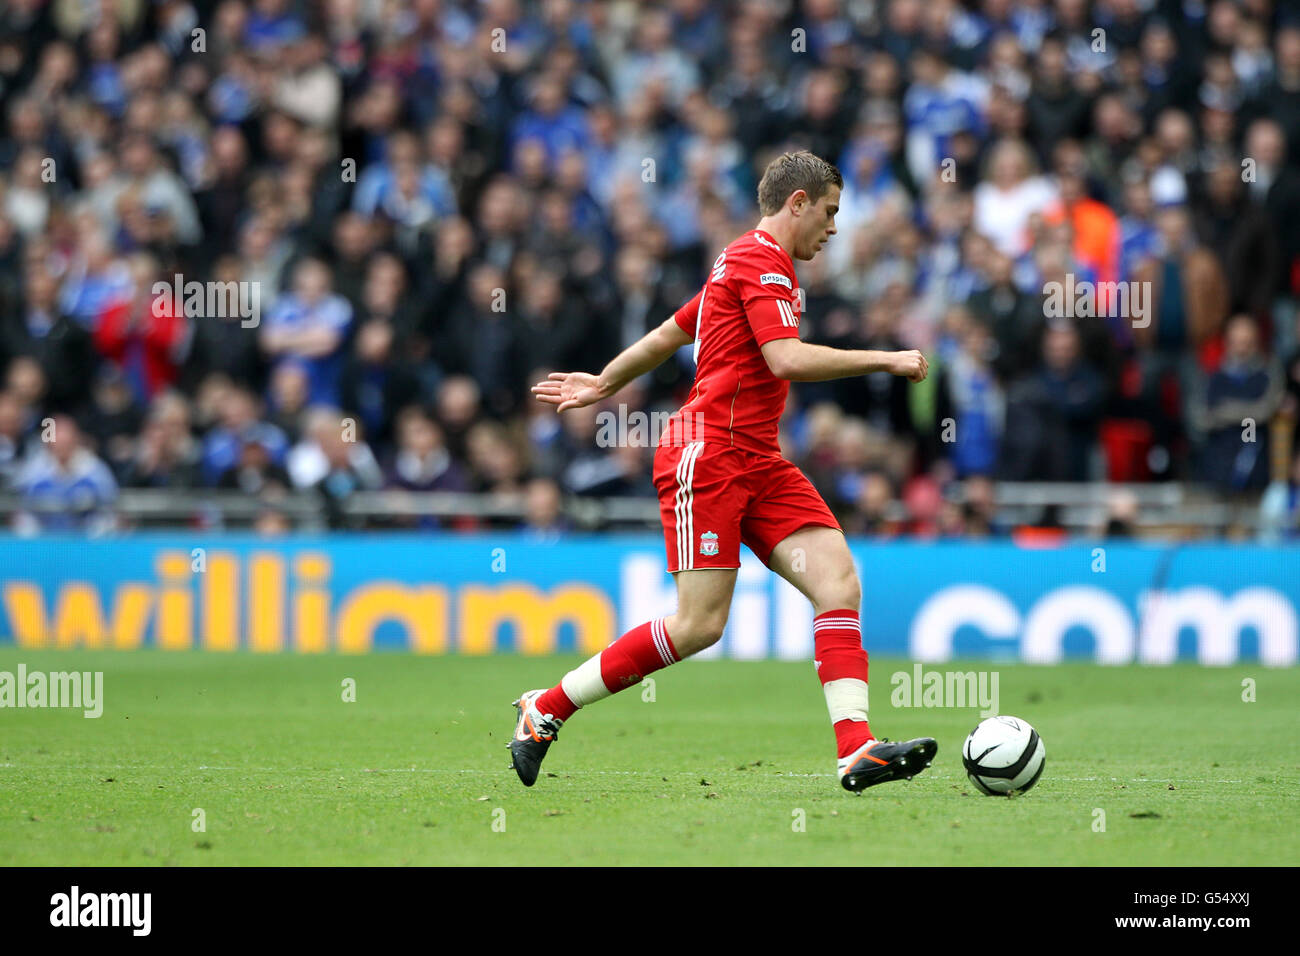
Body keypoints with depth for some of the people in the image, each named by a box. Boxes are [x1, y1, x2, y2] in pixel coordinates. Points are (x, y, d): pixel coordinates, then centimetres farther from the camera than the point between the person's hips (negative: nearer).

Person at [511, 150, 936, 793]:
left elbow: (667, 334, 31)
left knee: (839, 580, -9)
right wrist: (883, 360, -14)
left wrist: (603, 386, 41)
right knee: (699, 625, -13)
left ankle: (857, 751, -19)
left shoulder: (744, 264, 22)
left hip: (757, 463, 10)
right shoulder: (761, 260, -9)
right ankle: (545, 710, 1)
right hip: (708, 452, -10)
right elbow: (787, 360, -21)